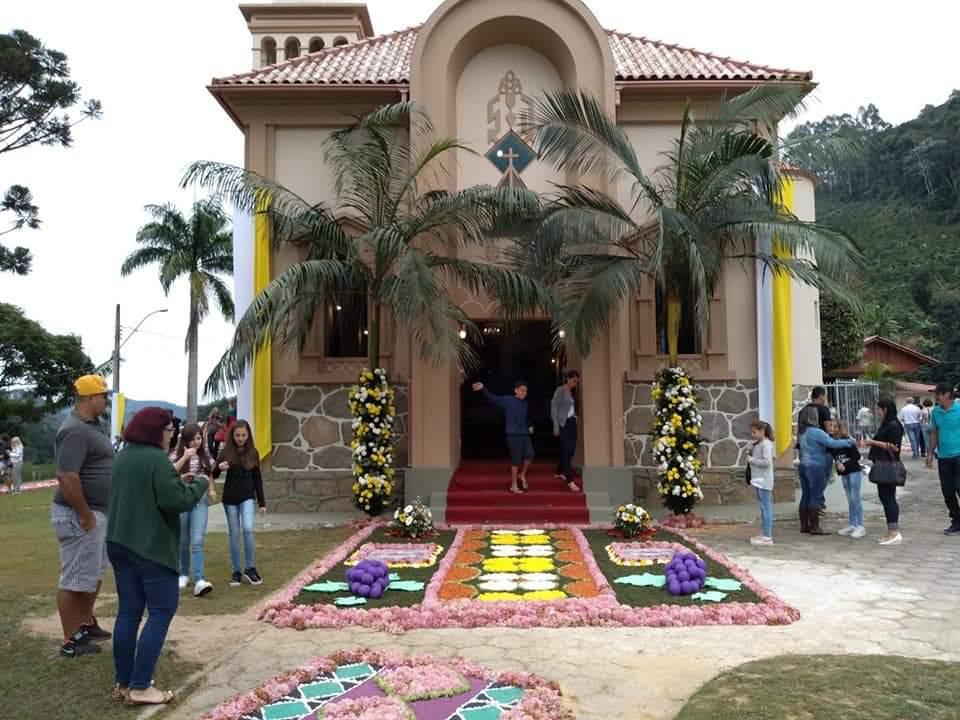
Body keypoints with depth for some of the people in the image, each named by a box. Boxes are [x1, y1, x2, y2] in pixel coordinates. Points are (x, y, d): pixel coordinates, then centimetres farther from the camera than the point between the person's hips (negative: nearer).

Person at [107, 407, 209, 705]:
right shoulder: (156, 459, -17)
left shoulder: (122, 457, 12)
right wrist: (199, 484, -6)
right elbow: (176, 501, -22)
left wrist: (179, 481, 15)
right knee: (162, 611, 0)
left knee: (128, 611, 12)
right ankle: (140, 687, 0)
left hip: (119, 543, 9)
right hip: (151, 546, -9)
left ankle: (123, 683, 18)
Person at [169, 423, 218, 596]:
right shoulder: (176, 455, -1)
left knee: (197, 541, -11)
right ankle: (184, 574, 30)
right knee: (183, 542, 11)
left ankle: (199, 581, -17)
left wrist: (212, 490, 0)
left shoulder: (206, 457, 7)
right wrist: (185, 457, -22)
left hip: (200, 501, 1)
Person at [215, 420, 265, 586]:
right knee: (234, 534, 6)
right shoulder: (226, 452, -4)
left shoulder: (253, 453, 0)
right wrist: (219, 468, -25)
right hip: (230, 498, 0)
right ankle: (236, 571, 16)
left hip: (247, 497, 0)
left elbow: (257, 478, 5)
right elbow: (214, 475, -1)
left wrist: (262, 502, 4)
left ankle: (250, 568, -2)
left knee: (248, 529, -16)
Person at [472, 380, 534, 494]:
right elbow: (493, 398, -17)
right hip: (513, 435, -6)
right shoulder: (507, 400, -6)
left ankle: (522, 475, 19)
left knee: (530, 454, -6)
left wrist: (529, 426, 13)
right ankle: (514, 485, 10)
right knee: (516, 460, -2)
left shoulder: (524, 403, 11)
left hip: (524, 434, 6)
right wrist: (483, 389, -30)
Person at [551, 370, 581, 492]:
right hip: (563, 423, -7)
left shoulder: (573, 392, 13)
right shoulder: (560, 390, -6)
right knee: (566, 450, -10)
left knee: (571, 450, 8)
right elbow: (554, 408, -9)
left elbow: (574, 408, 11)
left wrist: (575, 418, -3)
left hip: (572, 423, 7)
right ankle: (570, 481, -11)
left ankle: (559, 472, 29)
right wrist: (556, 426, -13)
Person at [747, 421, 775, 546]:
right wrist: (750, 453, 3)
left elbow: (766, 462, -23)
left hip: (764, 481, -10)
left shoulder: (766, 444, -14)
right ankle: (765, 534, 21)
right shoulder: (757, 444, 14)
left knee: (766, 507, -6)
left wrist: (752, 459, -16)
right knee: (764, 508, 14)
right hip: (759, 480, 10)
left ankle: (767, 537, -4)